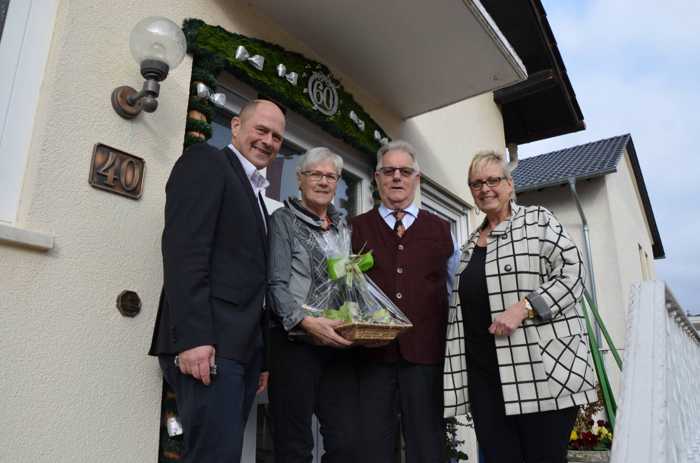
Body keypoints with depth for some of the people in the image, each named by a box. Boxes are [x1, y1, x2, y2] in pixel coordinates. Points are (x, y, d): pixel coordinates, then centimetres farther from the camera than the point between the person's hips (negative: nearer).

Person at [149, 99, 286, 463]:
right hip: (208, 343, -8)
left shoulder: (255, 194, 23)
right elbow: (183, 250, -14)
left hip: (242, 345, 8)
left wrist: (260, 355, 15)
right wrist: (192, 337, -22)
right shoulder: (205, 161, 0)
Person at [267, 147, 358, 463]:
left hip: (338, 344, 5)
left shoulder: (343, 226, 16)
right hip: (295, 341, -4)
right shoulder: (283, 220, 1)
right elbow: (277, 284, -9)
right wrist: (305, 321, -23)